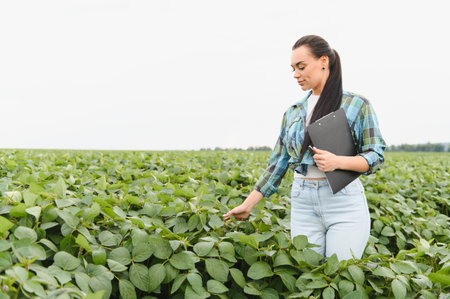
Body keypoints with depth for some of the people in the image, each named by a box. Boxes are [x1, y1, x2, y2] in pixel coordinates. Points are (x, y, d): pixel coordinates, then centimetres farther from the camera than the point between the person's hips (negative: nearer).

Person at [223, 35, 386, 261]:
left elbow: (376, 156, -1)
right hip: (303, 204, 4)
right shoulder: (293, 113, 14)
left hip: (344, 202, -3)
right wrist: (247, 205, 11)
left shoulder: (356, 105, 1)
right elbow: (278, 163, 15)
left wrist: (338, 161, -20)